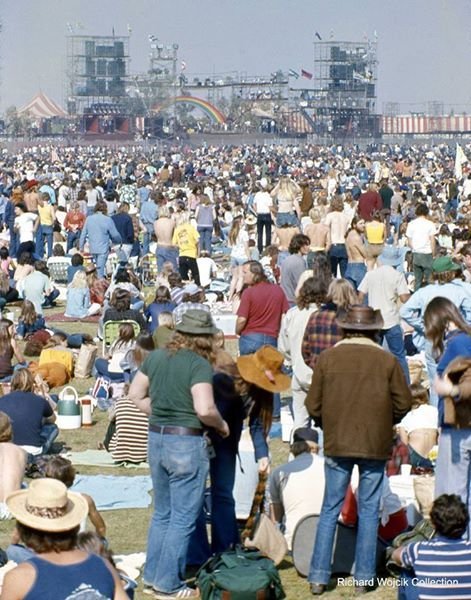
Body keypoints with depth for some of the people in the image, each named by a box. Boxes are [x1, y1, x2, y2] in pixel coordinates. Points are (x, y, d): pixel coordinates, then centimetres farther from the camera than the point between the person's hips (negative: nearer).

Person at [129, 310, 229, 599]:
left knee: (162, 513, 21)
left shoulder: (156, 357, 5)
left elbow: (135, 395, 11)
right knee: (183, 518, 4)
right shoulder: (199, 365, -16)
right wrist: (222, 425, -7)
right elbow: (204, 409, -25)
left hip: (156, 438, 7)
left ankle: (152, 576, 27)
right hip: (187, 443, -7)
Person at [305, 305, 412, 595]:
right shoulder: (388, 361, -5)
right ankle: (364, 577, 11)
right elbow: (404, 403, -1)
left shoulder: (327, 358, -4)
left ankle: (318, 577, 8)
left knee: (331, 509, 9)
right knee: (369, 511, 9)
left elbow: (313, 405, -1)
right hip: (376, 445, -1)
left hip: (337, 443, 1)